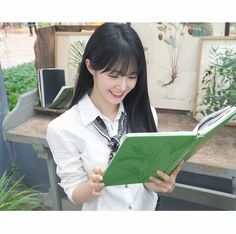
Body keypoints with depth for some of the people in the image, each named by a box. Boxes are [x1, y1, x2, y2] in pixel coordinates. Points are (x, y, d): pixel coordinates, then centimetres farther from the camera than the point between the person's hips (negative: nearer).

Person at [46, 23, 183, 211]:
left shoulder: (145, 113, -13)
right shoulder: (63, 128, -22)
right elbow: (75, 194, -14)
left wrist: (161, 182, -27)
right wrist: (92, 187, -35)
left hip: (148, 207, 3)